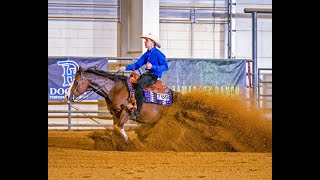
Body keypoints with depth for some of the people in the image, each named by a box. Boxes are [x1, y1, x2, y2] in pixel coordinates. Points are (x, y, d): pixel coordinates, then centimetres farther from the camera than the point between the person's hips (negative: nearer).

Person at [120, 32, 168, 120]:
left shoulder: (158, 53, -8)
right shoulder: (146, 54, 16)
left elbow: (165, 66, -13)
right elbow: (137, 64, 15)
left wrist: (152, 67, -24)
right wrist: (126, 68, 2)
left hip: (154, 75, -9)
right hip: (146, 74, 9)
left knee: (139, 84, -31)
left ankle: (137, 111, -29)